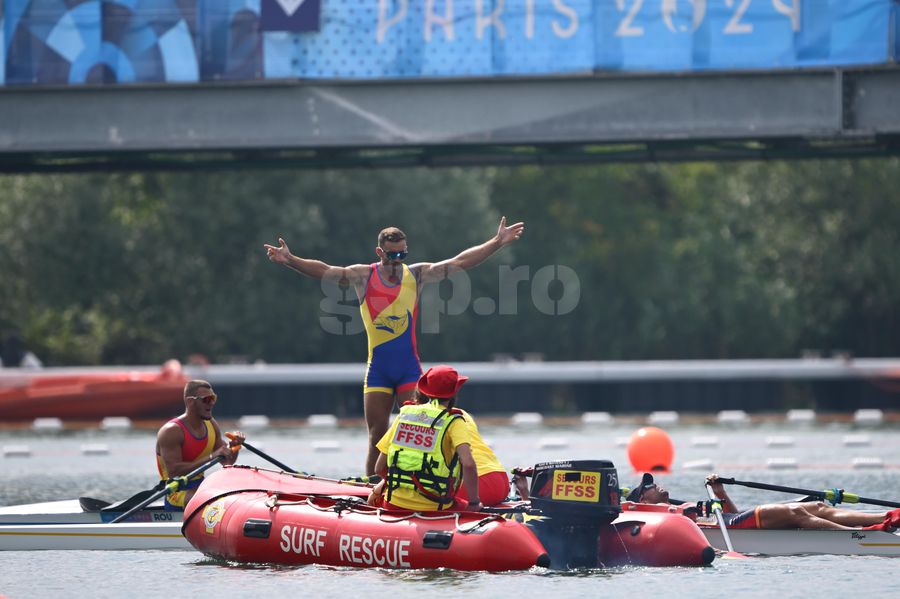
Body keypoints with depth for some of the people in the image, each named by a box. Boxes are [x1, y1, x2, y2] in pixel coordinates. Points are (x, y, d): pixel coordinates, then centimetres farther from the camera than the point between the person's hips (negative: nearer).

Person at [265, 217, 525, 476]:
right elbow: (325, 271, -12)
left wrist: (497, 242, -3)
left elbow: (459, 262, 2)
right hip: (377, 370, 0)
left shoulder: (416, 275, 3)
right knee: (377, 438, 1)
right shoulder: (363, 276, -1)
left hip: (410, 368, 0)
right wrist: (290, 260, -27)